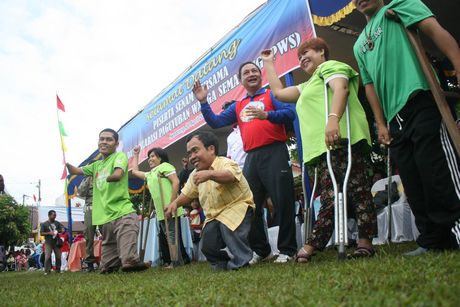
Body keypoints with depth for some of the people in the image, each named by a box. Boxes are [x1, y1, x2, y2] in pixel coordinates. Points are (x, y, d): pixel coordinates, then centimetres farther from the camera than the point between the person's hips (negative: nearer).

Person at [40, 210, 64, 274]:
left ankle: (58, 269, 12)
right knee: (47, 257, -9)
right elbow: (41, 233, -1)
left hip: (56, 242, 3)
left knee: (58, 256, 3)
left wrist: (61, 231, -10)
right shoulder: (44, 224, 1)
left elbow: (62, 228, 13)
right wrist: (49, 233, -14)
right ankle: (47, 270, -5)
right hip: (48, 243, -3)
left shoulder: (57, 223, 11)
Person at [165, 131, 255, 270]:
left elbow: (230, 176, -42)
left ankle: (241, 262, -15)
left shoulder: (226, 163, -18)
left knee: (228, 224, -35)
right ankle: (223, 264, 21)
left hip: (237, 207, -7)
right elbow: (187, 194, 15)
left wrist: (209, 174, -63)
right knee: (207, 245, -10)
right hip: (214, 216, 7)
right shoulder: (195, 174, 8)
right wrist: (175, 203, -8)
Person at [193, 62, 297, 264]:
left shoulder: (272, 94, 7)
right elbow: (215, 122, 19)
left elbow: (290, 114, -8)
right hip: (251, 158, 6)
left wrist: (266, 115, -22)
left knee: (283, 202, -5)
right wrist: (203, 102, 10)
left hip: (274, 153, -5)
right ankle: (261, 250, 18)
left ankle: (287, 250, 4)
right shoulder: (237, 106, 22)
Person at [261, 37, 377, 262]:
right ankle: (313, 245, -4)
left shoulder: (330, 66, 11)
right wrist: (268, 63, 47)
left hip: (342, 140, -9)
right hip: (324, 148, 9)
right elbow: (278, 92, 42)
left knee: (357, 190, -10)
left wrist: (333, 118, -28)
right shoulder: (308, 85, 39)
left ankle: (365, 241, -10)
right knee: (329, 199, 0)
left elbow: (341, 89, -10)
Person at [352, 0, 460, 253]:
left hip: (420, 101, -7)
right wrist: (381, 124, 12)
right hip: (395, 120, 7)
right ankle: (432, 242, 13)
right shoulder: (359, 45, 26)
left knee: (439, 176, -12)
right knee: (414, 186, 6)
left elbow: (435, 30, -6)